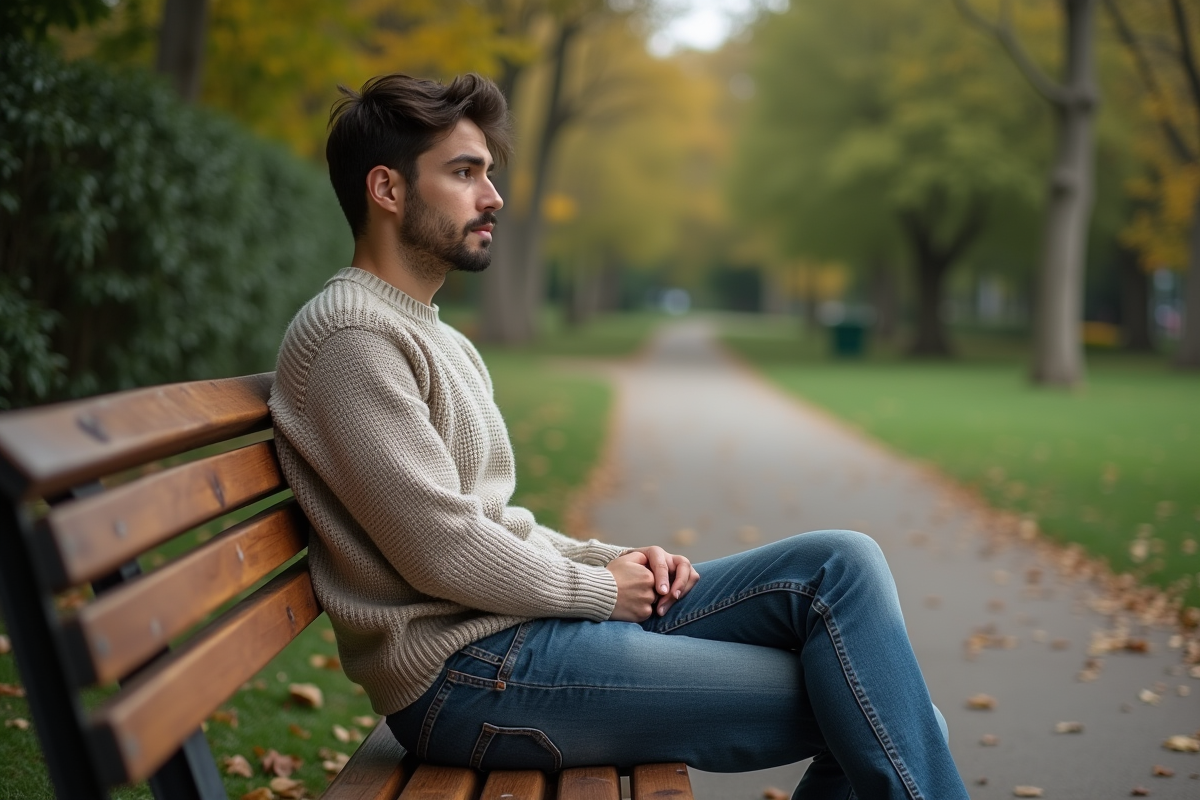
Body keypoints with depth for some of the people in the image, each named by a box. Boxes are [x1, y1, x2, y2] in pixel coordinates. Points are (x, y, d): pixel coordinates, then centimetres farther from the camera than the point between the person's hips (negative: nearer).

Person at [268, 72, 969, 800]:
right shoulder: (350, 335, -12)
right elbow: (443, 550, -19)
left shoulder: (439, 339, 20)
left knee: (844, 565, -2)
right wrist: (597, 588, -6)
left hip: (514, 618, 9)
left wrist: (612, 560, 5)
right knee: (851, 691, -13)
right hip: (466, 674, -9)